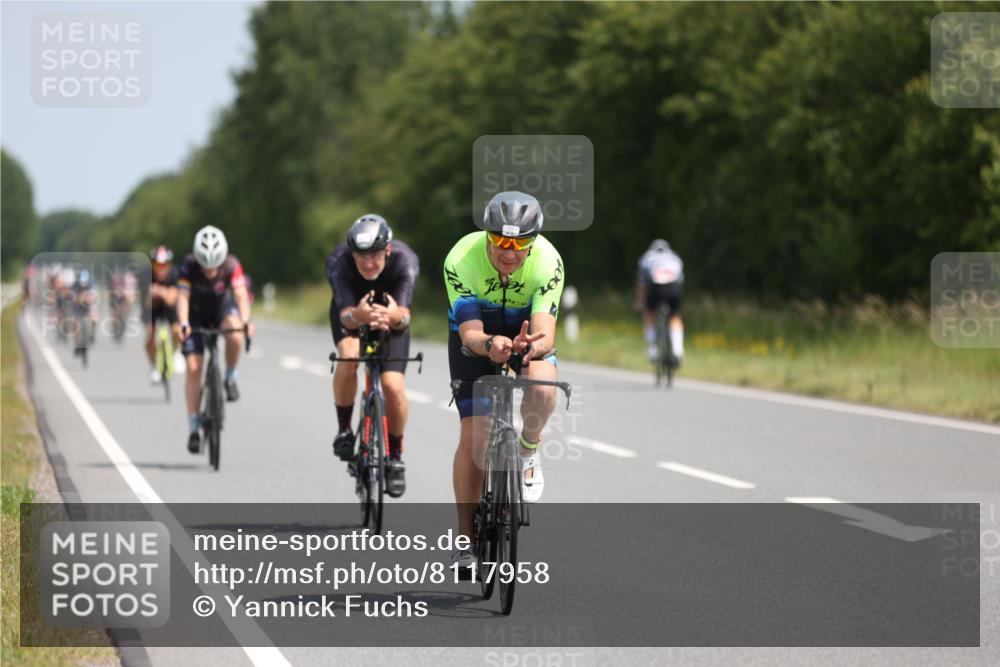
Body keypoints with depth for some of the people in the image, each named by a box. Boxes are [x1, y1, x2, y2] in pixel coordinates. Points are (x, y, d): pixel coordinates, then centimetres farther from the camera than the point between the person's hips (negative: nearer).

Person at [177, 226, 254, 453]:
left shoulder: (231, 265, -27)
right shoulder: (189, 266, -28)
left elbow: (241, 294, -36)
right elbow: (183, 296, -37)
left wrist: (245, 320, -54)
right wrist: (183, 324, -53)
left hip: (223, 309, 0)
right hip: (196, 315, 0)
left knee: (235, 335, -35)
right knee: (193, 368, -12)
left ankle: (230, 378, -7)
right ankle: (193, 430, -6)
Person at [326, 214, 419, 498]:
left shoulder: (405, 260, -35)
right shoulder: (338, 261, -35)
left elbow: (404, 316, -46)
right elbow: (346, 316, -44)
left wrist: (394, 316, -70)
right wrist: (358, 316, -68)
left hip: (390, 315, 0)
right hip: (350, 310, 0)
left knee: (393, 385, -15)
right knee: (349, 357, -31)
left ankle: (395, 456, 8)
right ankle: (344, 430, -8)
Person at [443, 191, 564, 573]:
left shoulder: (547, 262, -32)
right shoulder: (462, 260, -33)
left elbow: (545, 332, -39)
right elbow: (470, 333, -37)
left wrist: (533, 346, -62)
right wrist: (489, 344, -60)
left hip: (525, 329, 0)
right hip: (477, 333, 0)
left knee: (542, 391, -33)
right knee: (473, 436, -9)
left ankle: (529, 452, -1)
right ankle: (466, 538, 3)